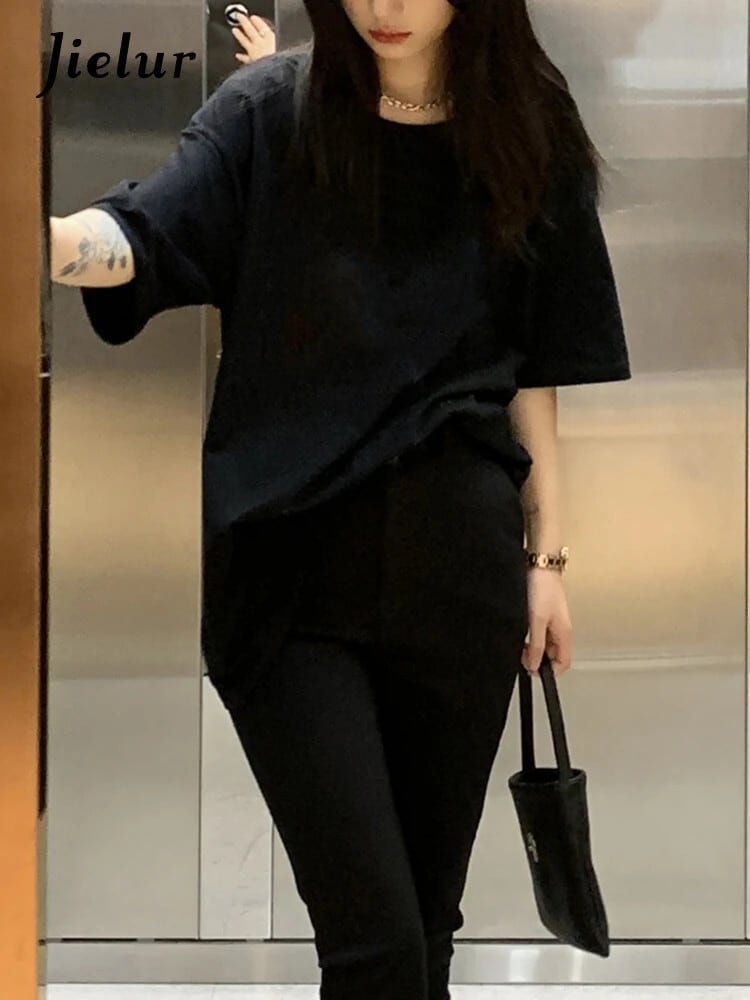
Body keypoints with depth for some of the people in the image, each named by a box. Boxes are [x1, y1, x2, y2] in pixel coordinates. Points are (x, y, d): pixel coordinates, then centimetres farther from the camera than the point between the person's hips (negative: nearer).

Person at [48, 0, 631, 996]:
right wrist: (46, 237, -35)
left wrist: (547, 555, 9)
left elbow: (536, 371, 10)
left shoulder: (526, 139, 5)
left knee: (430, 916, 11)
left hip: (456, 567, 2)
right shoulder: (270, 111, 0)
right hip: (291, 569, -2)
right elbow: (145, 234, -15)